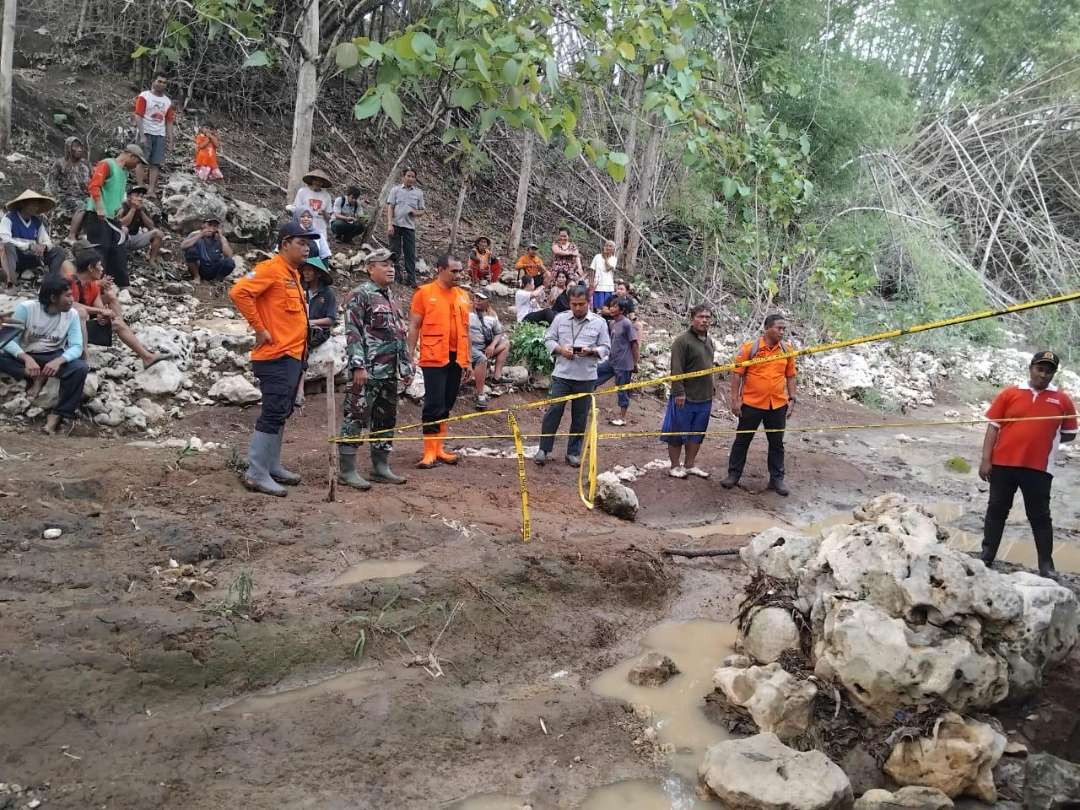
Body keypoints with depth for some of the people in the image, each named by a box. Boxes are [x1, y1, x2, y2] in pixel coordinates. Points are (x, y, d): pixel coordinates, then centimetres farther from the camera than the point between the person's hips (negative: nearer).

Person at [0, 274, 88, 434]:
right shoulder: (26, 308, -14)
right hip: (26, 356, -1)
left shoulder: (72, 314, -8)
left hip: (54, 357, 1)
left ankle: (58, 414, -21)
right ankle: (37, 378, -15)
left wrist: (59, 361, -35)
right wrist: (26, 358, -36)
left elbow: (76, 347, -14)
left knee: (80, 368, -30)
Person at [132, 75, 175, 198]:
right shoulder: (144, 96, -1)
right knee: (142, 161, -5)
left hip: (160, 135, 4)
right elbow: (138, 116, -8)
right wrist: (142, 136, -16)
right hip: (146, 133, -4)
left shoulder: (168, 101, 14)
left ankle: (152, 191, -2)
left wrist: (170, 141, 8)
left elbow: (169, 122, 15)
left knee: (156, 164, -1)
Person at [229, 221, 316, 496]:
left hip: (293, 356, 9)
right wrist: (259, 329, -18)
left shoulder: (293, 273, 16)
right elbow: (238, 292, -23)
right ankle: (256, 474, -2)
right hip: (276, 357, -9)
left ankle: (272, 466, 24)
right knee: (273, 415, -8)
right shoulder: (271, 269, -12)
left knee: (281, 414, 14)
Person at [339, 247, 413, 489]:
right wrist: (358, 365, -19)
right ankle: (347, 470, 0)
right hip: (368, 372, -9)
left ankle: (381, 468, 21)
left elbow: (402, 335, 24)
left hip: (390, 373, 9)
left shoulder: (392, 299, 21)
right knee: (356, 418, -5)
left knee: (386, 421, 12)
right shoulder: (361, 295, -5)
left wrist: (407, 367, 20)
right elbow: (352, 333, -13)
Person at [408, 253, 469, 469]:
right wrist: (410, 355, -5)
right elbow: (414, 326, 0)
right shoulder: (424, 293, -1)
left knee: (446, 405, 9)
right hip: (434, 358, -5)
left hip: (456, 358, 5)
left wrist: (468, 359, 16)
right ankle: (430, 452, -1)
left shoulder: (463, 296, 12)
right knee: (434, 404, -6)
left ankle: (439, 449, 17)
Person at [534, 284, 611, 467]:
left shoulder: (599, 322, 2)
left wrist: (591, 351, -17)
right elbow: (548, 339, 8)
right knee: (553, 411, -3)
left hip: (586, 377, 0)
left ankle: (573, 452, 18)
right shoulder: (560, 318, 4)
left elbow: (606, 348, 3)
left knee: (580, 416, 7)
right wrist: (560, 349, -11)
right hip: (561, 374, 0)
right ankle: (544, 449, 8)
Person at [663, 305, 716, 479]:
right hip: (685, 397, -7)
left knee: (697, 434, 14)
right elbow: (676, 370, -17)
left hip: (705, 398, 8)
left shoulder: (709, 341, 12)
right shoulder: (683, 340, -13)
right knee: (678, 433, 4)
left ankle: (690, 465, 26)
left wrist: (711, 389, 19)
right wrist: (679, 392, -21)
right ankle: (675, 466, 15)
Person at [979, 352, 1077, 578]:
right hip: (1003, 464, 0)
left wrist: (1042, 438, -1)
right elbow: (993, 427, 1)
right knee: (996, 510, 9)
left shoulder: (1062, 400, 3)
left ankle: (1046, 565, 13)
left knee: (1040, 516, 6)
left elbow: (1069, 434, 12)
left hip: (1038, 468, 0)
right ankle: (987, 557, 18)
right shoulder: (1009, 394, 1)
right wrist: (985, 460, -4)